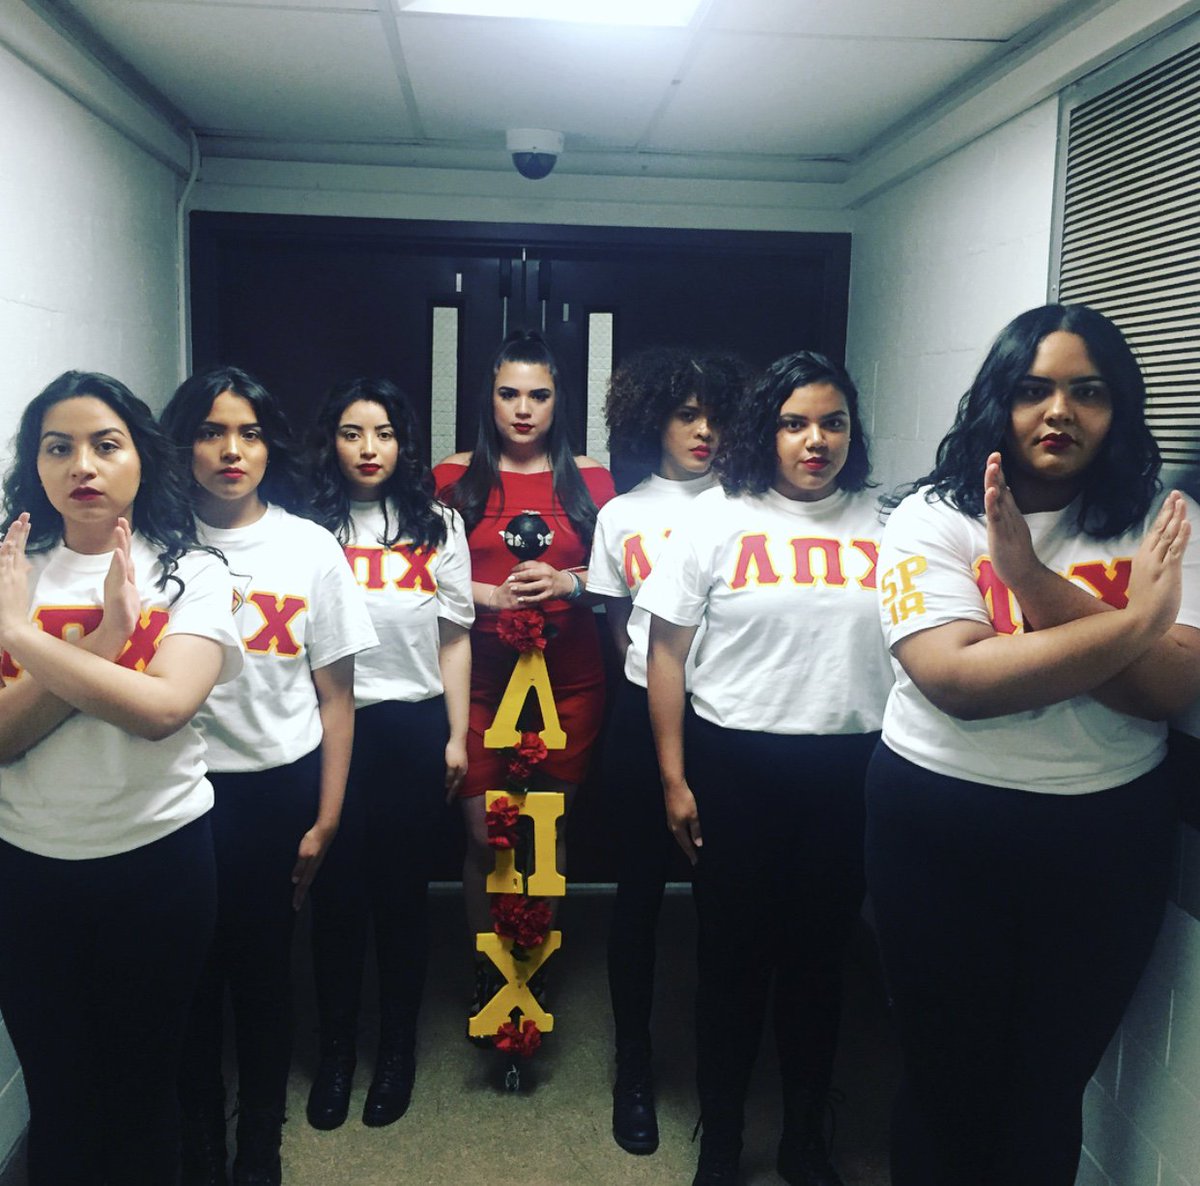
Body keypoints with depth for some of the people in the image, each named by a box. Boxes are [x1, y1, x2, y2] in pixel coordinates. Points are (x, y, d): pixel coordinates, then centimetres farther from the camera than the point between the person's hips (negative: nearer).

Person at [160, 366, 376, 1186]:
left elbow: (336, 694, 1)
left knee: (265, 969, 12)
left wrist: (326, 817, -1)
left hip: (281, 787, 0)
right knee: (193, 973, 10)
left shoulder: (310, 546, -2)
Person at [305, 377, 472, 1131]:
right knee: (337, 891, 7)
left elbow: (454, 639, 6)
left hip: (413, 726, 1)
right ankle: (336, 1049, 26)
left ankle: (398, 1047, 28)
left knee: (403, 890, 9)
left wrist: (457, 737, 2)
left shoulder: (437, 525, 5)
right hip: (331, 726, 0)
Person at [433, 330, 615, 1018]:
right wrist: (485, 593, -13)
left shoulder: (588, 477, 7)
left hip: (569, 677, 1)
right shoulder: (457, 477, 5)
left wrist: (568, 582, -13)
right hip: (481, 676, -1)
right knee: (483, 834, 0)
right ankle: (487, 974, 22)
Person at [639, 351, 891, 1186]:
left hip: (850, 769, 2)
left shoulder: (884, 525, 4)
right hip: (736, 764, -1)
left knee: (821, 954, 13)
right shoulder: (718, 518, -1)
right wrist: (674, 779, -4)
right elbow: (668, 651, -1)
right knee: (733, 955, 10)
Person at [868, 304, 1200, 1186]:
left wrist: (1032, 582, -24)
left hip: (1109, 829, 2)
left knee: (1049, 1087, 16)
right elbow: (955, 679, -22)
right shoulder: (932, 519, -8)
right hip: (942, 824, -2)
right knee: (948, 1077, 14)